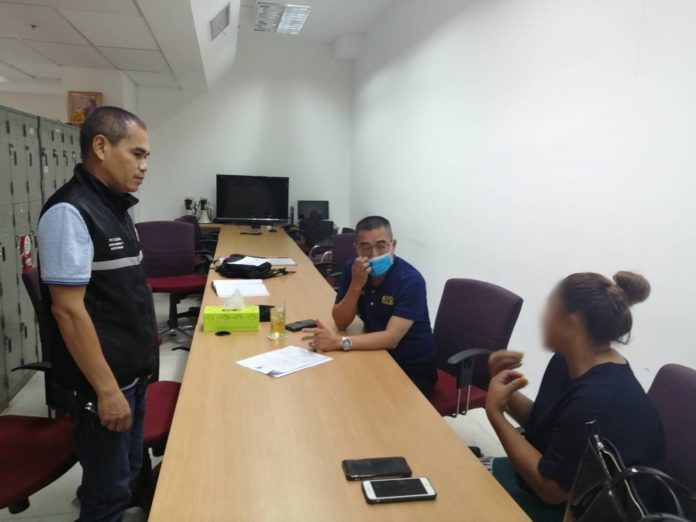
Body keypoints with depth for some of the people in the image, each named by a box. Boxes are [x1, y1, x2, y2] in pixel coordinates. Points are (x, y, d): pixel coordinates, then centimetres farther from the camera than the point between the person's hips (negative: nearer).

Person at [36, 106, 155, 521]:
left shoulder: (115, 206, 8)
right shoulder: (70, 211, -20)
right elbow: (68, 309, -23)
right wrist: (107, 389, -21)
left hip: (132, 372, 8)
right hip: (104, 383, -8)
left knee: (130, 475, 22)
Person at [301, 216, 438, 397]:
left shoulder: (411, 280, -22)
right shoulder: (352, 268, -6)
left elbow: (391, 338, -29)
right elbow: (341, 323, -9)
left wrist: (340, 342, -38)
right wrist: (356, 285, -23)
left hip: (413, 368, -4)